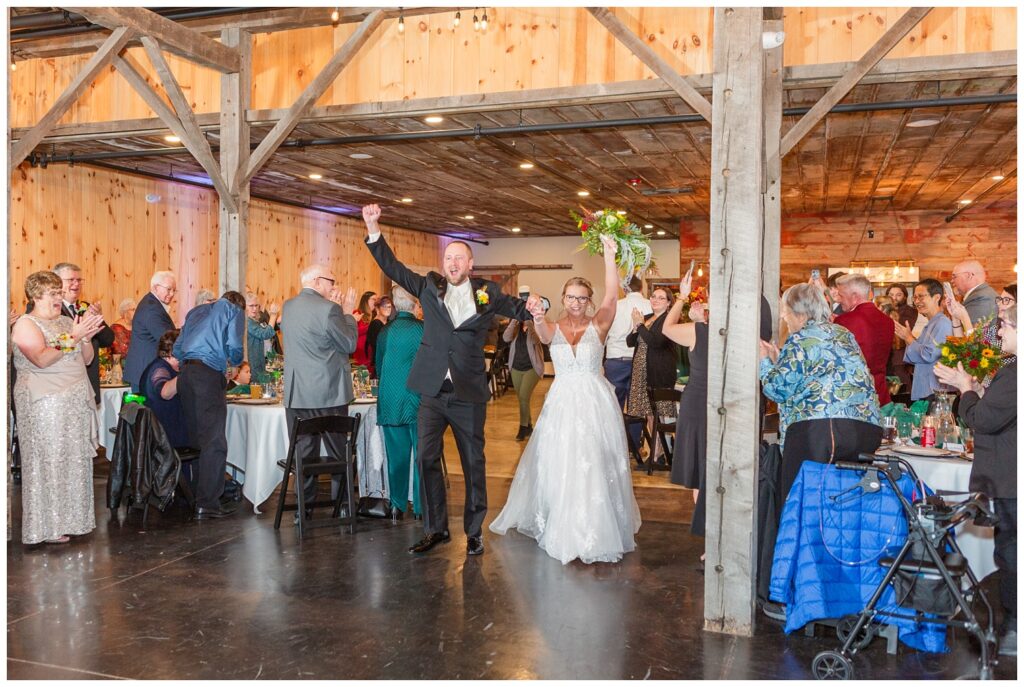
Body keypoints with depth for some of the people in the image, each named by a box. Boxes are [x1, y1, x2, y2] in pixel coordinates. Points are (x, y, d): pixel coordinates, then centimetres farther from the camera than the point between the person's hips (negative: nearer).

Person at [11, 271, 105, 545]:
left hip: (76, 403, 7)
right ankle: (47, 526, 5)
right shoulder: (26, 324, -5)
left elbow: (87, 358, 13)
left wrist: (87, 336, -4)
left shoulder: (66, 321, 15)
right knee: (48, 462, -3)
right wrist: (73, 337, -22)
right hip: (45, 405, -7)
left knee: (75, 461, 7)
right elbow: (41, 359, -20)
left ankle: (70, 519, 16)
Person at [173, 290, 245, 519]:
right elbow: (234, 348, -2)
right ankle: (208, 503, -9)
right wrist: (234, 362, 18)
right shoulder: (234, 310, 11)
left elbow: (177, 348, 22)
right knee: (214, 441, -6)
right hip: (209, 373, -7)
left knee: (196, 437, 13)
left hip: (186, 372, 7)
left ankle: (192, 495, 19)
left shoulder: (196, 311, 28)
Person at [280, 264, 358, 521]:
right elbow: (349, 344, -7)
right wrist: (347, 312, 3)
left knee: (303, 452, 10)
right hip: (328, 392, -5)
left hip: (296, 393, 6)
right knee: (338, 451, 7)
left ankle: (304, 507, 13)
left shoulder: (288, 307, 8)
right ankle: (343, 504, 14)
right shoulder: (328, 309, -14)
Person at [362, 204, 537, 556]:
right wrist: (373, 229, -7)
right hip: (432, 392, 2)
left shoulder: (487, 292, 2)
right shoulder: (429, 287, 6)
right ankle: (435, 528, 19)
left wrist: (534, 303, -15)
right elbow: (393, 267, 3)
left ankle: (474, 531, 21)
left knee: (473, 463, 8)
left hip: (469, 394, -1)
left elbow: (519, 309, 8)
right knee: (426, 459, 4)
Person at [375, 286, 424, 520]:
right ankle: (422, 506, 9)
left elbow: (378, 366, 13)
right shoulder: (423, 329, -9)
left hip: (390, 402, 4)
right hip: (417, 402, -3)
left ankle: (397, 506, 17)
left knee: (396, 455, 11)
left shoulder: (384, 331, 3)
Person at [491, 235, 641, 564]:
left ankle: (597, 528, 16)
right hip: (562, 402, 2)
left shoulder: (598, 325, 1)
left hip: (595, 402, -2)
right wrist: (538, 319, -45)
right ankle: (560, 525, 22)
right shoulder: (554, 327, 3)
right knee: (558, 465, 5)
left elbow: (611, 296, -15)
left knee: (595, 466, 0)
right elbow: (545, 335, -21)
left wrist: (609, 254, -22)